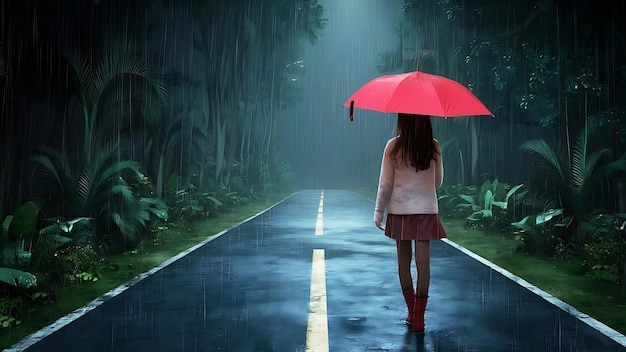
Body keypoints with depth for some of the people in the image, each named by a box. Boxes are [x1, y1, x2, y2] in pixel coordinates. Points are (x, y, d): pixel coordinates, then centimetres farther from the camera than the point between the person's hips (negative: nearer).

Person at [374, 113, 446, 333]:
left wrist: (378, 211, 4)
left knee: (403, 260, 12)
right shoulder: (434, 146, -2)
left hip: (399, 210, 0)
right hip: (426, 211, 0)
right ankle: (418, 317, 2)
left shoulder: (393, 146, -8)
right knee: (423, 261, 1)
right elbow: (438, 182, 8)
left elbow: (385, 183, -5)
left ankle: (412, 312, 19)